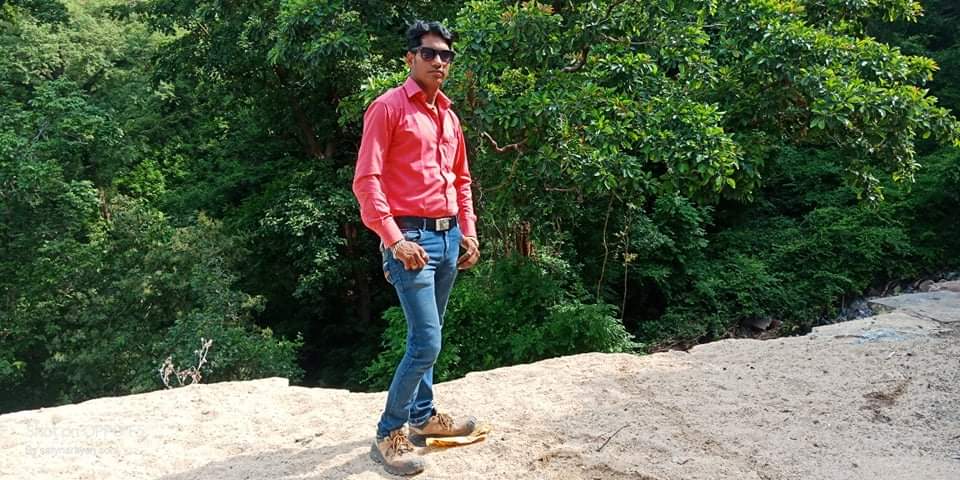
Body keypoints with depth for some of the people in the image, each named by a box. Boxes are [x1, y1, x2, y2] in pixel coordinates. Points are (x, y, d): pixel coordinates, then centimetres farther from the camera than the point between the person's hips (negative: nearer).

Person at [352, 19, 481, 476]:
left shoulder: (449, 116, 16)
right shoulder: (388, 107, -7)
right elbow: (365, 180, -13)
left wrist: (468, 231, 14)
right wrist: (395, 240, -20)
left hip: (449, 237, 7)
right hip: (412, 238, -7)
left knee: (425, 338, 16)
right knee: (426, 343, -9)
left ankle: (422, 416, 31)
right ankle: (389, 434, 7)